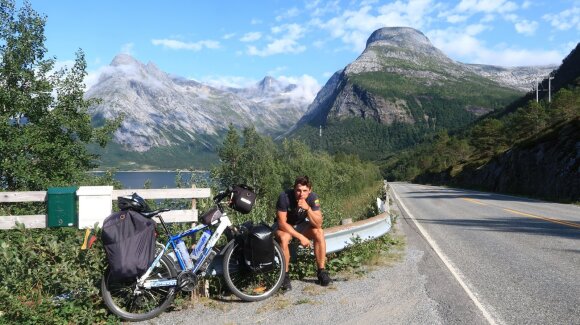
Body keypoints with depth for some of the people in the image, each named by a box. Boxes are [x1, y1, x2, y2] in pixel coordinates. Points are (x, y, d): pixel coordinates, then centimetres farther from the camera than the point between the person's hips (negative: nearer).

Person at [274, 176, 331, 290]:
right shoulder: (285, 197, -29)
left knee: (319, 232, -24)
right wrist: (300, 237, -32)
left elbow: (318, 224, -25)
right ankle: (285, 275, -20)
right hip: (284, 226, -3)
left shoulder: (313, 197, -20)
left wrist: (308, 208, -40)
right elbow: (282, 223, -27)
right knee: (284, 238, -36)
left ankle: (321, 271, -12)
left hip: (300, 225, 3)